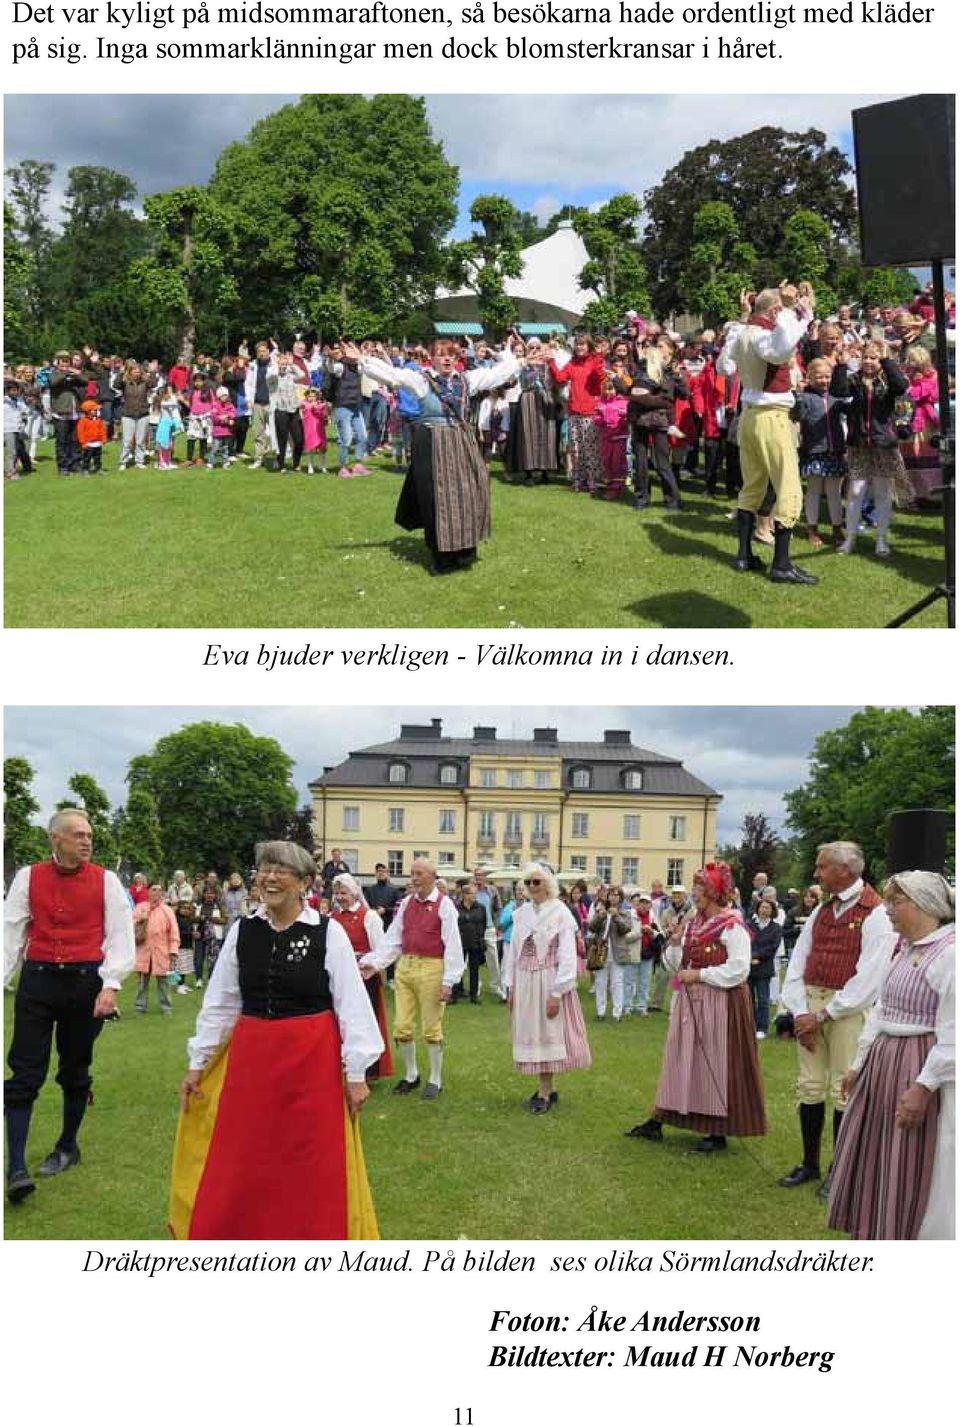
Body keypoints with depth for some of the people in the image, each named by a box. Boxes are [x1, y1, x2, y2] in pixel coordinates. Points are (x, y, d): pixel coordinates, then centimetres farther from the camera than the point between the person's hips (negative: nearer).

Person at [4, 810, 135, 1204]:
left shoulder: (105, 881, 1)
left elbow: (121, 936, -1)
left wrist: (110, 984, -11)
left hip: (85, 980, 0)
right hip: (38, 980, 0)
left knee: (75, 1072, 12)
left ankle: (67, 1147, 32)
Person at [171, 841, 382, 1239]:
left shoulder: (328, 933, -8)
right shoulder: (242, 931, 2)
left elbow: (351, 1004, -7)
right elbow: (219, 1003, 8)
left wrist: (356, 1071, -8)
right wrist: (198, 1063, 9)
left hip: (312, 1062, -3)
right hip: (251, 1059, 3)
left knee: (312, 1170, 6)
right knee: (238, 1169, 8)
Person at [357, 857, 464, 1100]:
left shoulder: (444, 904, -7)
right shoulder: (406, 903, 9)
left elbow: (452, 945, -9)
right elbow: (393, 939, 11)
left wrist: (448, 980, -12)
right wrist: (375, 963, 0)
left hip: (431, 968, -5)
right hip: (405, 967, 5)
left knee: (431, 1028, 4)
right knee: (401, 1027, 9)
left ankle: (435, 1080, 19)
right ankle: (410, 1075, 28)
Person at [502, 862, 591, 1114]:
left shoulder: (561, 913, -9)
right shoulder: (522, 912, 6)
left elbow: (567, 957, -11)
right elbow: (513, 951, 11)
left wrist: (556, 993, -15)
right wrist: (511, 986, 8)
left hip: (548, 980, -5)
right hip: (524, 981, 5)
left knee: (547, 1034, 1)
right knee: (531, 1034, 10)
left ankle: (544, 1093, 10)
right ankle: (546, 1089, 22)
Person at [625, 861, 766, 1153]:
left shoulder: (732, 926, -12)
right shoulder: (692, 925, 11)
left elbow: (739, 969, -19)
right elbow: (678, 965, 15)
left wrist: (699, 975, -18)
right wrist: (675, 944, -4)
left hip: (719, 1003, -7)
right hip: (689, 1003, 7)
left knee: (716, 1063, 0)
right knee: (678, 1060, 11)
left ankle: (718, 1132, 11)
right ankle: (656, 1121, 16)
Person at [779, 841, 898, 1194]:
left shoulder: (876, 915, -9)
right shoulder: (820, 911, 12)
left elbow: (868, 980, -14)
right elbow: (797, 962, 10)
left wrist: (822, 1016, -12)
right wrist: (800, 1012, -3)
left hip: (849, 1010, -6)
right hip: (810, 1006, 6)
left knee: (844, 1092, 0)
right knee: (809, 1086, 10)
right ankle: (810, 1163, 22)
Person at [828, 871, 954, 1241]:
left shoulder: (949, 953, -19)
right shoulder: (904, 950, 9)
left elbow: (951, 1035, -21)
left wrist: (923, 1088, -22)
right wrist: (859, 1063, 17)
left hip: (920, 1071, -9)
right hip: (882, 1065, 9)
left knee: (912, 1175, 2)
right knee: (871, 1164, 18)